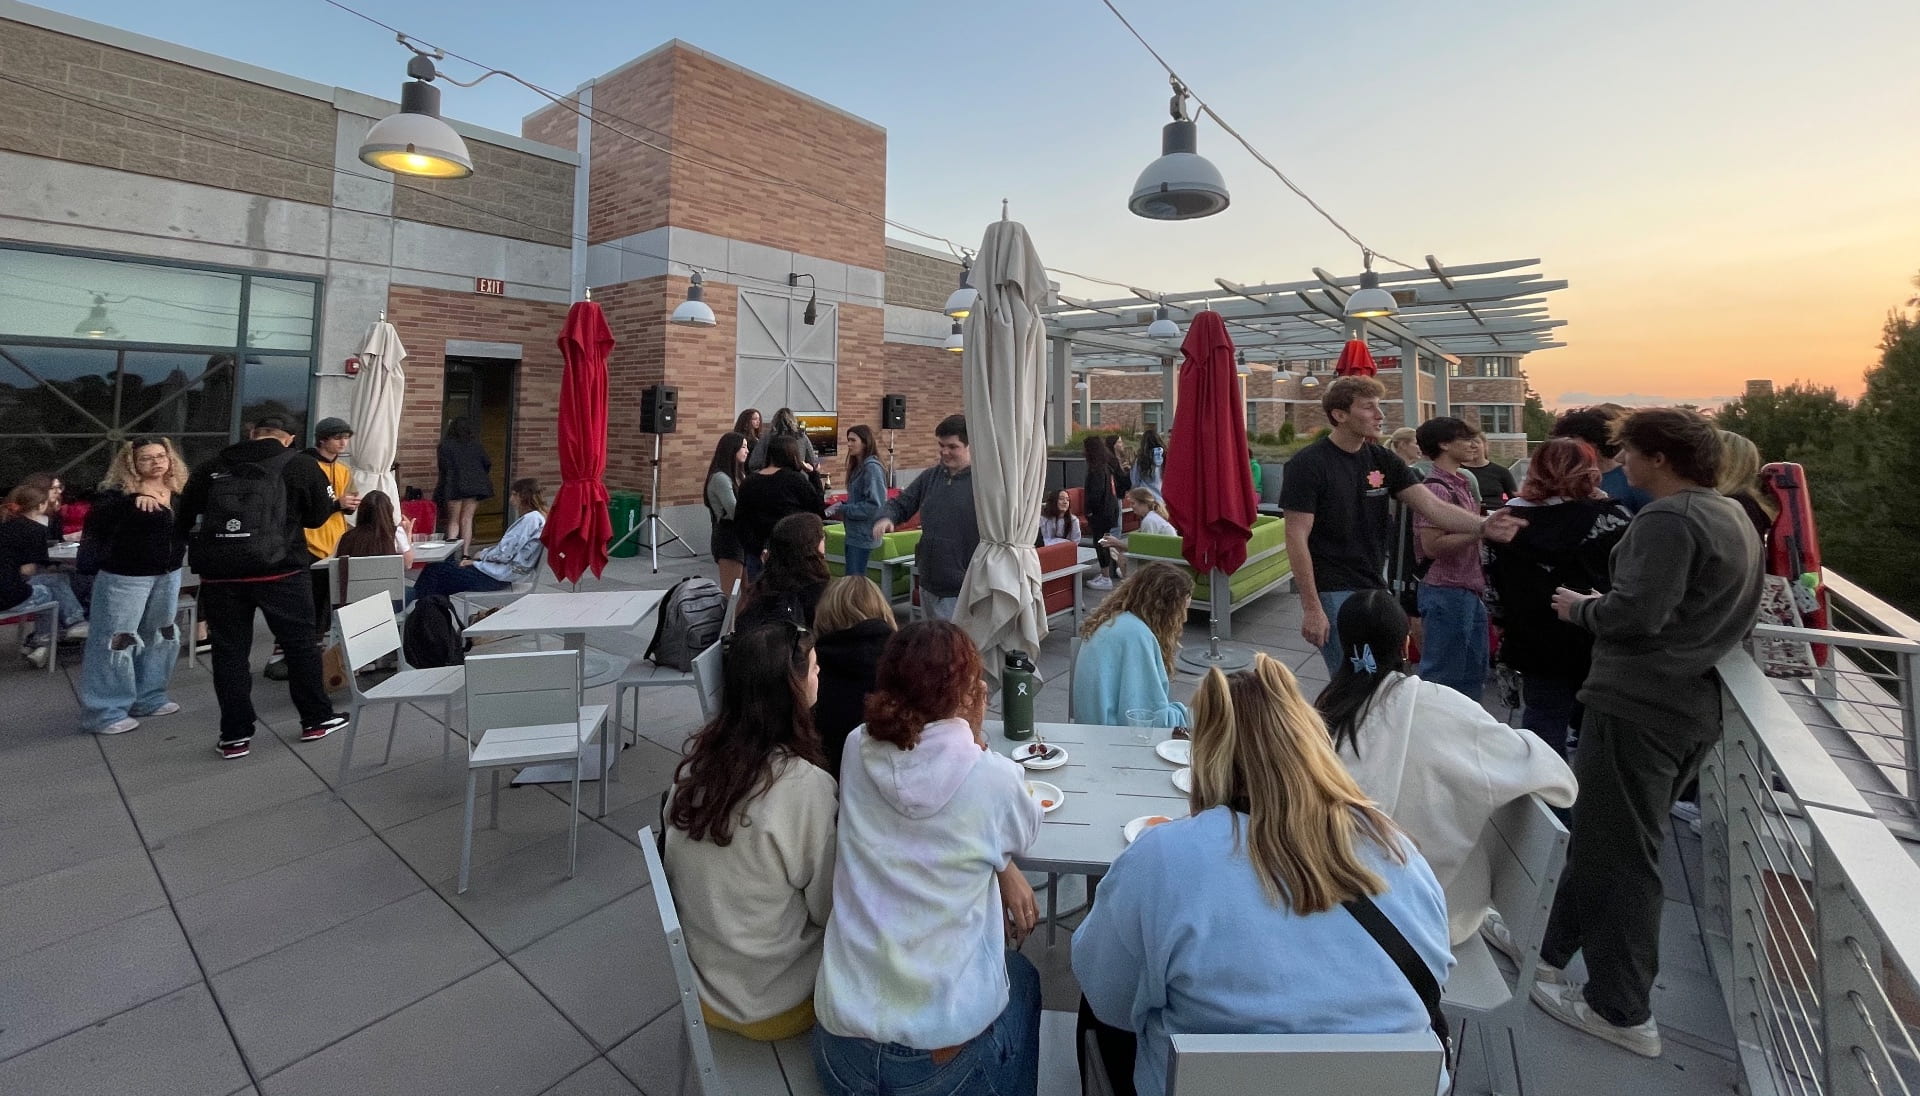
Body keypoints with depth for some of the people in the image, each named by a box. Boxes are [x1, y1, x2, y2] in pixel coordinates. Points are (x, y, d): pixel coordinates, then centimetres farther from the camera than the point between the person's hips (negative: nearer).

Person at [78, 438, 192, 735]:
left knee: (162, 636, 16)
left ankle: (148, 698, 31)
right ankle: (105, 712, 9)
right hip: (124, 576, -6)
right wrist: (135, 499, -38)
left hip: (168, 576, 6)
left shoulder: (178, 493, 5)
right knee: (116, 640, -1)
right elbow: (95, 523, -26)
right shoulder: (119, 493, -11)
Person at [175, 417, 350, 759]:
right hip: (280, 570, -3)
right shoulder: (300, 465, 0)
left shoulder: (210, 469, 10)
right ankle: (316, 720, 19)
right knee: (301, 643, 10)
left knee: (229, 650, 10)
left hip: (220, 573, 3)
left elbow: (183, 522, 15)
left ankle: (235, 735, 15)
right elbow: (319, 515, 9)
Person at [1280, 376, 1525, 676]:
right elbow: (1297, 539, -15)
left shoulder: (1382, 460, 6)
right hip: (1333, 594, -7)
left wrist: (1481, 525, -22)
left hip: (1375, 588, 7)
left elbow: (1432, 506, -2)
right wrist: (1311, 607, -17)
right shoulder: (1308, 464, -13)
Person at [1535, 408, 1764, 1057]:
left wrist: (1579, 609, -6)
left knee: (1615, 853, 1)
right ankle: (1552, 947, 34)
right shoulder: (1732, 514, 15)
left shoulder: (1669, 518, -17)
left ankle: (1622, 1011, 12)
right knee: (1599, 833, 19)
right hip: (1694, 704, 10)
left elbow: (1636, 614, -25)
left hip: (1639, 704, -10)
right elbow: (1728, 613, 20)